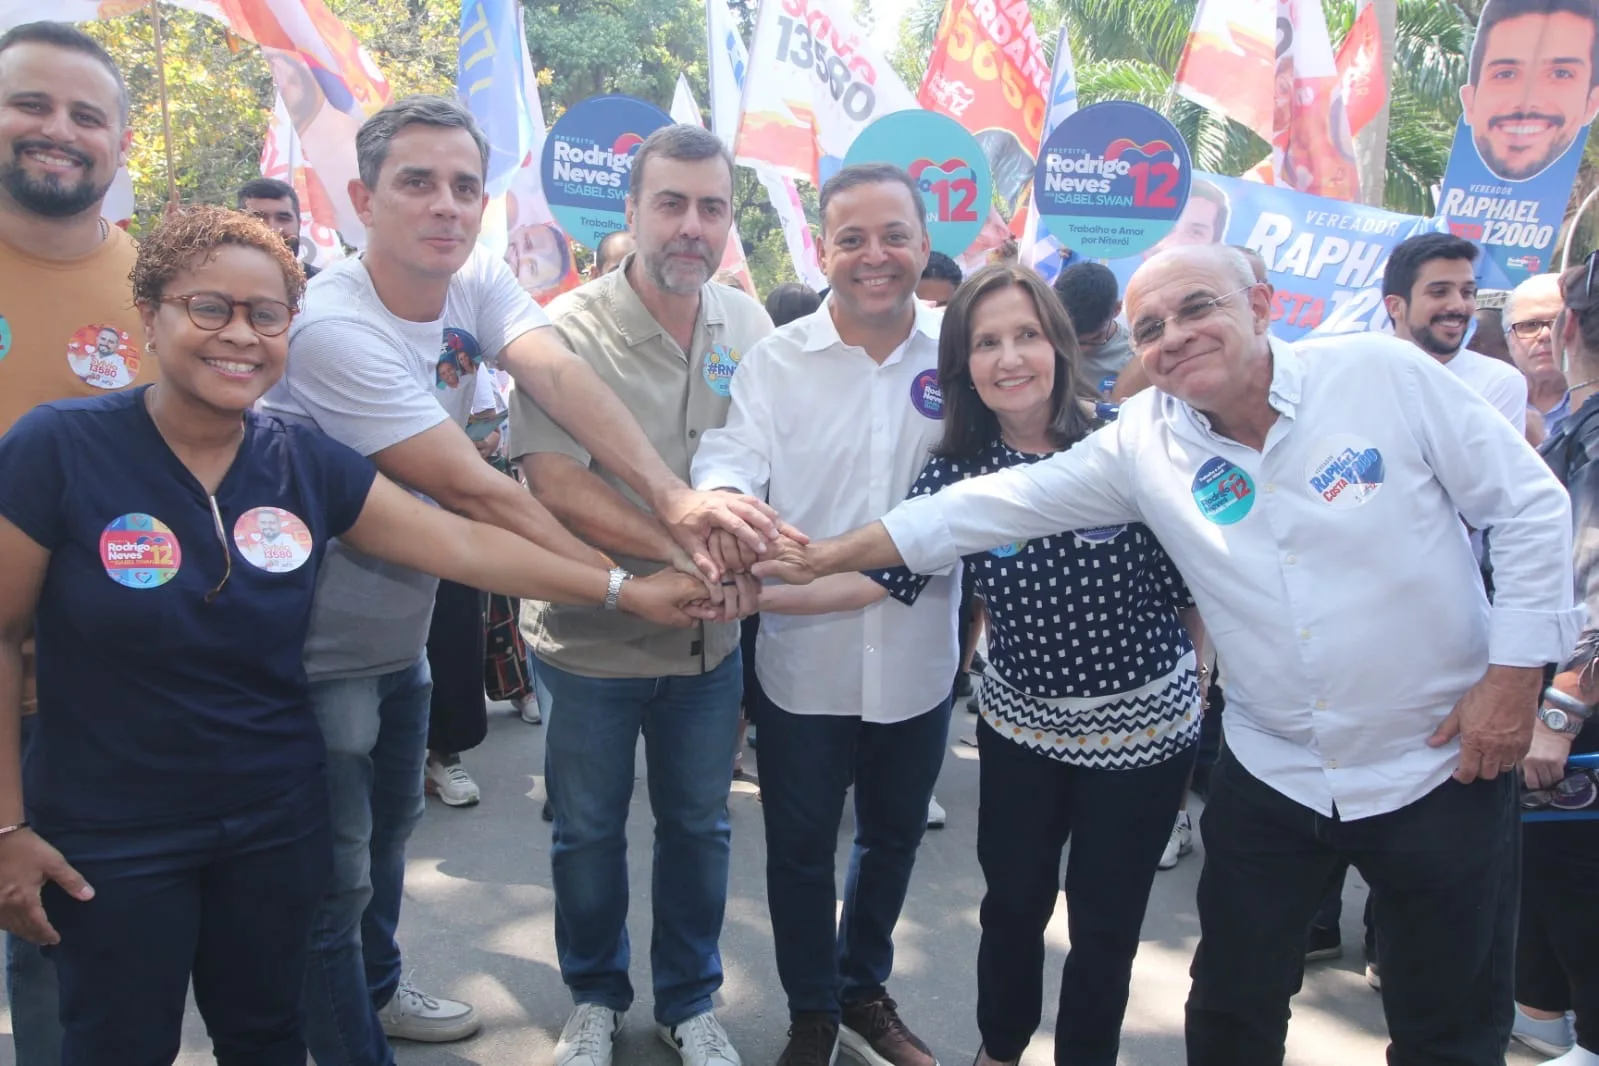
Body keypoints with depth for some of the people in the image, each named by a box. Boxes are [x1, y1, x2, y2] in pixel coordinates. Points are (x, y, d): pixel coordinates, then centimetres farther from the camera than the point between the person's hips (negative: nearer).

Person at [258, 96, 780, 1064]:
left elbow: (560, 377, -24)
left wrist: (674, 495, -41)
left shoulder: (479, 282, -6)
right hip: (318, 654, -7)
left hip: (401, 635, 8)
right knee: (335, 880, 5)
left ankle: (378, 988, 49)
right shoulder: (334, 328, -26)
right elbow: (472, 490, -29)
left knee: (389, 830, 26)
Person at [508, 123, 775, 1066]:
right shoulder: (571, 329, -14)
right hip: (591, 637, -3)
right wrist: (682, 552, -28)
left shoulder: (748, 325, -1)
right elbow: (555, 483, -21)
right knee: (588, 832, 14)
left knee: (700, 827, 17)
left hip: (710, 638, 3)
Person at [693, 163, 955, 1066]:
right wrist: (720, 498, -38)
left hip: (918, 658, 2)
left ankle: (865, 989, 46)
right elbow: (734, 454, -18)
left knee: (894, 837, 20)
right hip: (804, 654, -1)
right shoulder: (777, 360, -4)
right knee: (801, 846, 14)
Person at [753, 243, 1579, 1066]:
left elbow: (1530, 505, -4)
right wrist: (832, 555, -9)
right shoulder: (1140, 441, -6)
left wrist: (1516, 672, -9)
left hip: (1445, 763, -1)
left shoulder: (1385, 372, -11)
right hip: (1271, 777, 2)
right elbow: (995, 506, -7)